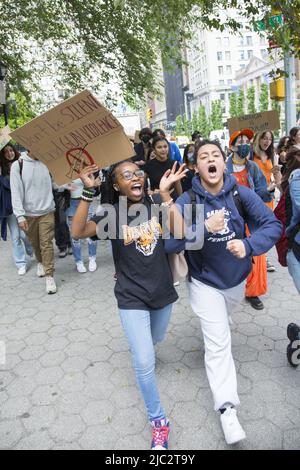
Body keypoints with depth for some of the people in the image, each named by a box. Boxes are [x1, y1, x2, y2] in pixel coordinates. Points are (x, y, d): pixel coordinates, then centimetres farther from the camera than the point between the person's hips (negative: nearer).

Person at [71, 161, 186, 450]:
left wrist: (165, 194, -23)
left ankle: (138, 343, 64)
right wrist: (88, 192, -36)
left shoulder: (154, 206, -3)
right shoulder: (112, 214, -11)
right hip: (132, 298, -3)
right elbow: (78, 232, -27)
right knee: (145, 363, -6)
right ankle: (158, 421, 17)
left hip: (162, 292, 4)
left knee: (155, 339, 27)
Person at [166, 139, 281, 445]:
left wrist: (249, 245, -35)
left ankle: (210, 329, 67)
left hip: (237, 277, 3)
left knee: (220, 324, 32)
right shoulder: (186, 201, -20)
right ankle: (227, 409, 8)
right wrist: (204, 228, -40)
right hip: (205, 282, -3)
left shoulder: (241, 194, -16)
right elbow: (168, 242, -28)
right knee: (219, 344, -4)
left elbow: (273, 225, -17)